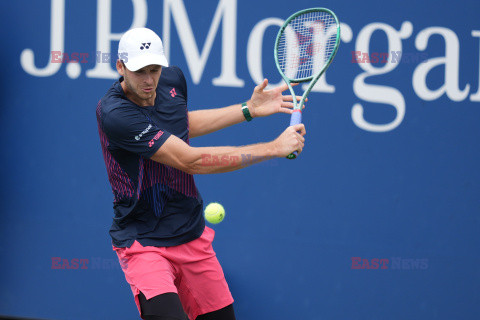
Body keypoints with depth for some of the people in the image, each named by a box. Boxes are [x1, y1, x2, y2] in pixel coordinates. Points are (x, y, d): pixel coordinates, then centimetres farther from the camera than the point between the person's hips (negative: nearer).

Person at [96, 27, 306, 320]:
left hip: (193, 236, 7)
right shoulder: (114, 114, -26)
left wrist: (248, 110, 17)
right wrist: (274, 148, -24)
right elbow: (190, 161, -27)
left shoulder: (172, 79, -1)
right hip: (144, 243, -7)